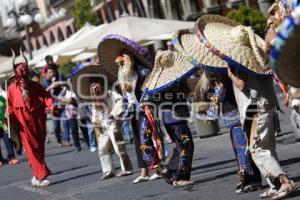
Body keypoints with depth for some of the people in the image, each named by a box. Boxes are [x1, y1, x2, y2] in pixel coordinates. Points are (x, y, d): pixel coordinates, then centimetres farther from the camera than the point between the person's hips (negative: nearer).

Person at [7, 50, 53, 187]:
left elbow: (45, 97, -2)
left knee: (39, 149, 10)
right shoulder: (12, 89, 0)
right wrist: (10, 116, -15)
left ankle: (37, 175, 25)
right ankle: (40, 176, -6)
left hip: (38, 123, 3)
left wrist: (50, 105, -21)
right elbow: (10, 106, 1)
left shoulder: (35, 86, 4)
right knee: (32, 150, -6)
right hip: (24, 124, -3)